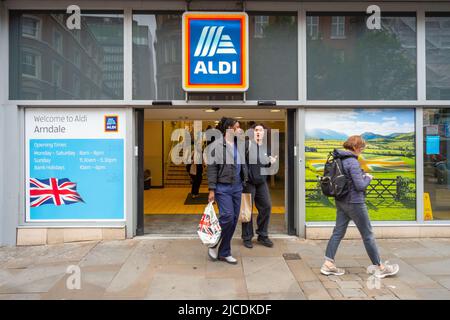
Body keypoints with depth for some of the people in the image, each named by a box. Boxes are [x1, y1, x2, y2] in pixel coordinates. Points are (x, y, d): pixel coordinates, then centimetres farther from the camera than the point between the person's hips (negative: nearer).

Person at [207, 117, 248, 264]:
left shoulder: (239, 146, 12)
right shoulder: (217, 145, -7)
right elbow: (211, 168, -10)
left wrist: (244, 184, 13)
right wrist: (211, 190, -13)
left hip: (237, 188, 7)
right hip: (223, 187, -6)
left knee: (234, 219, 6)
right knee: (227, 217, -14)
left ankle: (224, 253, 19)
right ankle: (213, 244, 13)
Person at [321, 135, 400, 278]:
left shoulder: (338, 159, 5)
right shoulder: (353, 162, -21)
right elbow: (360, 186, -20)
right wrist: (368, 177, -1)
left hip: (341, 202, 8)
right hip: (354, 203, -8)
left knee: (338, 232, 12)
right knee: (368, 235, 6)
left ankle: (328, 264, 13)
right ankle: (380, 267, 20)